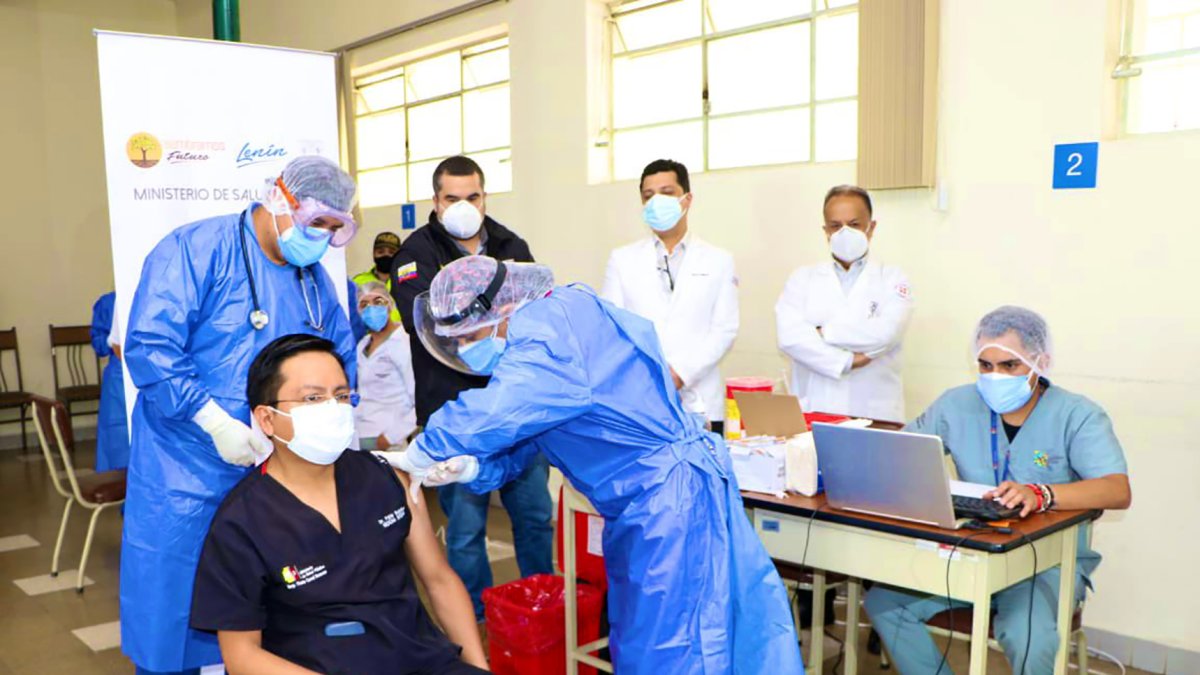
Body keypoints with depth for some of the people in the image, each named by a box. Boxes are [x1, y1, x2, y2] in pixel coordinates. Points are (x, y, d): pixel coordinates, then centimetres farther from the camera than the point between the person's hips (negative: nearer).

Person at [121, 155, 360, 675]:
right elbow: (149, 346, -21)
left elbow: (341, 357, 13)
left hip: (279, 474, 6)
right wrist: (216, 423, -26)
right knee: (172, 602, 6)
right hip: (188, 475, -6)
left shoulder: (314, 278, 8)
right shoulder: (197, 249, -14)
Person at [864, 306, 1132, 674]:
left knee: (1029, 638, -33)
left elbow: (1118, 491, -22)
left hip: (1049, 562, -4)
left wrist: (1041, 494, -41)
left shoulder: (1078, 416, -7)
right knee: (883, 601, -15)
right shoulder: (958, 405, 4)